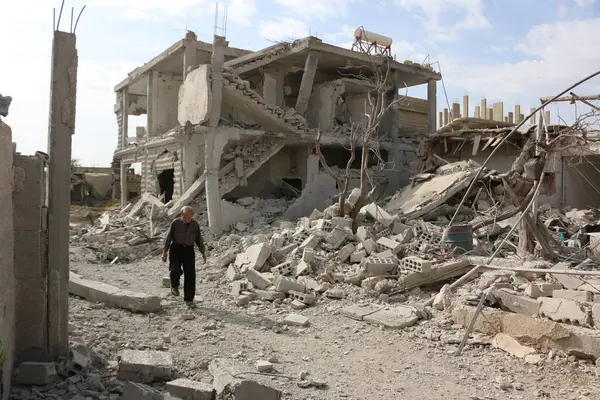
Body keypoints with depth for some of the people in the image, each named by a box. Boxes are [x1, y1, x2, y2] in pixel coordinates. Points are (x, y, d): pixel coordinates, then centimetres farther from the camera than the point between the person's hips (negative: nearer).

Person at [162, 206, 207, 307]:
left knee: (190, 275, 0)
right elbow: (168, 237, 1)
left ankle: (189, 299, 12)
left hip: (189, 250, 2)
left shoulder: (195, 225, 4)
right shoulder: (175, 223, -3)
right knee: (175, 270, -22)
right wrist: (165, 251, -1)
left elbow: (199, 240, 13)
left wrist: (203, 253, 13)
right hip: (176, 249, -2)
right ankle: (174, 286, 13)